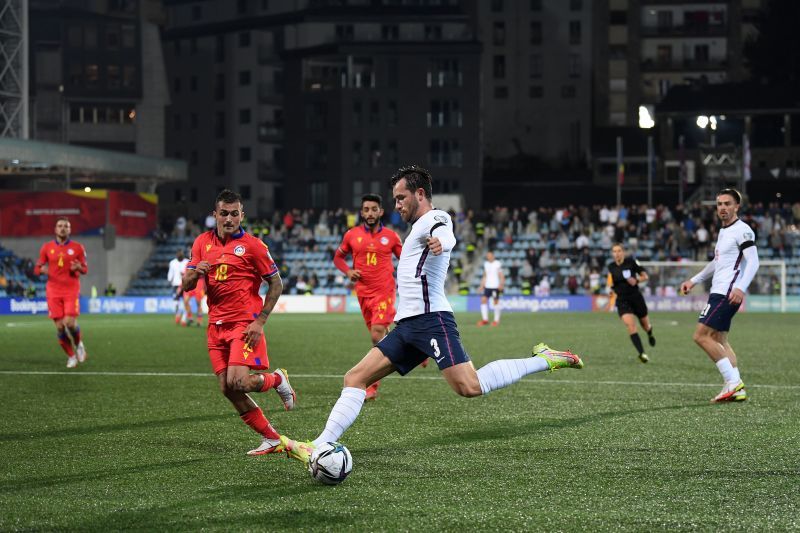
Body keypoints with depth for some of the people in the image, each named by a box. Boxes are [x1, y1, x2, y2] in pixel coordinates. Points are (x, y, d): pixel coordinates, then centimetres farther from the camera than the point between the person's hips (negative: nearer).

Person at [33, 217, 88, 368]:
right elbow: (37, 268, 10)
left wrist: (79, 267, -15)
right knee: (60, 326, -4)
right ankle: (71, 356, 13)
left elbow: (85, 269, 9)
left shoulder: (77, 248, 3)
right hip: (53, 291, 1)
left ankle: (79, 344, 14)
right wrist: (42, 269, -14)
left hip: (71, 290, -1)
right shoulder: (47, 247, 6)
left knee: (70, 323, -17)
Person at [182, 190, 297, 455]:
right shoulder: (202, 242, 9)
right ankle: (272, 439, 11)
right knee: (228, 390, 0)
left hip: (245, 324, -5)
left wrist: (260, 321, -10)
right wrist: (196, 272, -14)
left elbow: (276, 284, -3)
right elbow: (186, 285, 10)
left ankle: (277, 379, 11)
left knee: (238, 382, -21)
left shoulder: (253, 245, -6)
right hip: (216, 325, 5)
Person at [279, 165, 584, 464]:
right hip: (408, 325, 10)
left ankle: (543, 360, -11)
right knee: (355, 378, 3)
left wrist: (441, 241, -49)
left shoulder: (433, 218, -5)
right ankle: (318, 448, -1)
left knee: (469, 387, -24)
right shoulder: (422, 225, 25)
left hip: (429, 319, -10)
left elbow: (445, 234, -27)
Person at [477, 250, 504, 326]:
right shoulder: (486, 264, 13)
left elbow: (501, 275, -6)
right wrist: (482, 285, 14)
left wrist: (501, 284, -18)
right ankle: (485, 319, -2)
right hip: (487, 286, 5)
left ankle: (496, 320, 6)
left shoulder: (498, 264, -4)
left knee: (496, 302, -2)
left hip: (495, 286, -5)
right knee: (483, 300, -7)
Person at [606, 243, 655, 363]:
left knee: (645, 325, 14)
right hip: (622, 300, 1)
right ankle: (642, 353, -20)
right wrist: (610, 285, -6)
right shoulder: (611, 267, 1)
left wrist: (636, 280, -20)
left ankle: (650, 334, 53)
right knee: (630, 325, -20)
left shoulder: (631, 262, -7)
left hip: (636, 297, -1)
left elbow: (645, 276, -1)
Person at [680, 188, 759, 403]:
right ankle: (736, 389, 4)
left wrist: (740, 288, -30)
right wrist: (694, 280, 33)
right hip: (719, 292, 10)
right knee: (719, 340, 8)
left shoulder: (742, 230, -10)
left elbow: (753, 262, -19)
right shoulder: (723, 231, 19)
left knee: (702, 336, -14)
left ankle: (733, 382, -13)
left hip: (727, 294, -10)